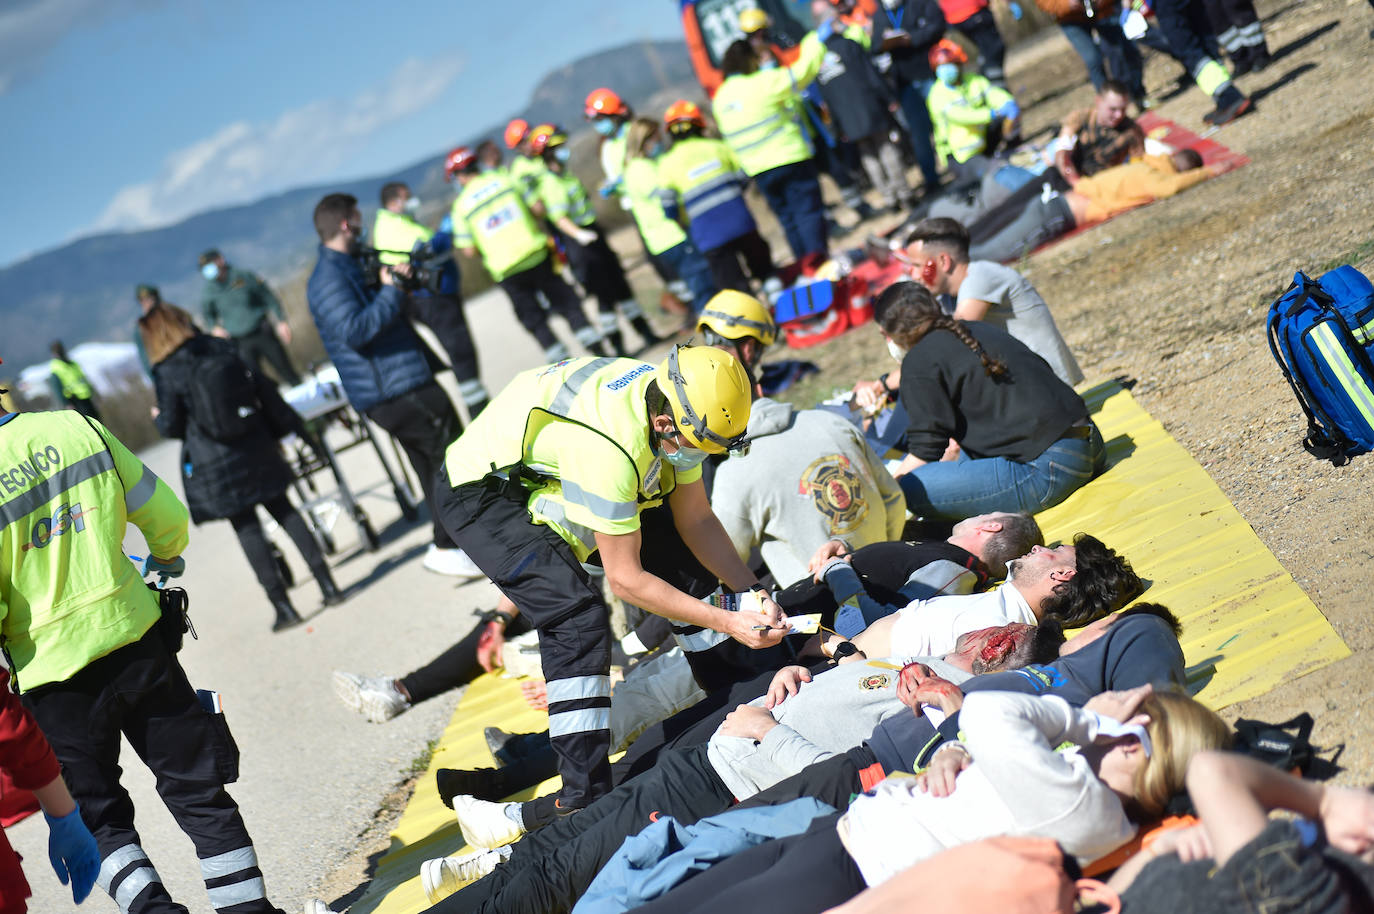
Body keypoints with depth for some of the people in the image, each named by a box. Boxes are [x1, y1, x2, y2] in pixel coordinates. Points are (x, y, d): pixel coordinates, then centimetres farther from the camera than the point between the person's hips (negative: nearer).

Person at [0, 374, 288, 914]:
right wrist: (167, 558, 26)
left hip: (53, 674, -3)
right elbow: (165, 516, 4)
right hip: (134, 640, 3)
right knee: (197, 789, 14)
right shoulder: (76, 428, -4)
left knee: (97, 814, 14)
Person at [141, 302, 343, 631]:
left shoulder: (166, 373, -11)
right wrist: (292, 426, 13)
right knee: (284, 511, 14)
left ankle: (283, 606, 3)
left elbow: (171, 426, -7)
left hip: (215, 466, -4)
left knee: (247, 529, 3)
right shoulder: (222, 348, 2)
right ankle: (328, 586, 13)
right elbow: (264, 390, 5)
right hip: (255, 450, 4)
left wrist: (158, 418, 15)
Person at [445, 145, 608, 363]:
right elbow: (538, 208, 0)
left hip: (506, 270, -1)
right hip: (537, 255, 1)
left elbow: (469, 250, -3)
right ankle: (594, 346, 6)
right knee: (564, 300, 13)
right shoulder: (505, 179, 1)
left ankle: (562, 361, 6)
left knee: (532, 317, 12)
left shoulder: (460, 206, -2)